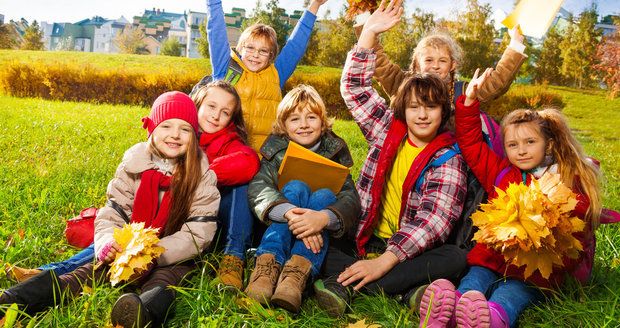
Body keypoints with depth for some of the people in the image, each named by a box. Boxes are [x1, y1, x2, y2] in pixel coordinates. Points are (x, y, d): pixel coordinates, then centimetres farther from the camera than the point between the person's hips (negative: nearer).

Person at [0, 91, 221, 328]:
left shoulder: (202, 176, -7)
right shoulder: (132, 167, 1)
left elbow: (198, 234, -13)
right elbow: (112, 214, -1)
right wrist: (107, 243, -24)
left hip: (174, 258, -4)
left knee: (162, 282, -33)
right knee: (92, 270, -21)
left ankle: (147, 309, -62)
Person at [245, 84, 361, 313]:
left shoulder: (335, 152, 1)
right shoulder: (276, 150, 1)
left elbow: (351, 197, -15)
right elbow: (258, 188, -19)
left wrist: (324, 217, -39)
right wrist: (291, 213, -40)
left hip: (322, 235, 0)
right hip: (280, 229, 0)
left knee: (324, 195, -27)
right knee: (296, 187, -25)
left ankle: (298, 271, -47)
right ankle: (268, 264, -43)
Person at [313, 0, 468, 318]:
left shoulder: (448, 159, -5)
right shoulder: (388, 131, 7)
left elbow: (433, 219, -17)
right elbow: (354, 89, 6)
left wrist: (385, 260, -28)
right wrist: (368, 33, -3)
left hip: (411, 251, -2)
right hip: (367, 242, 3)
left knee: (455, 257, -31)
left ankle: (344, 285, -36)